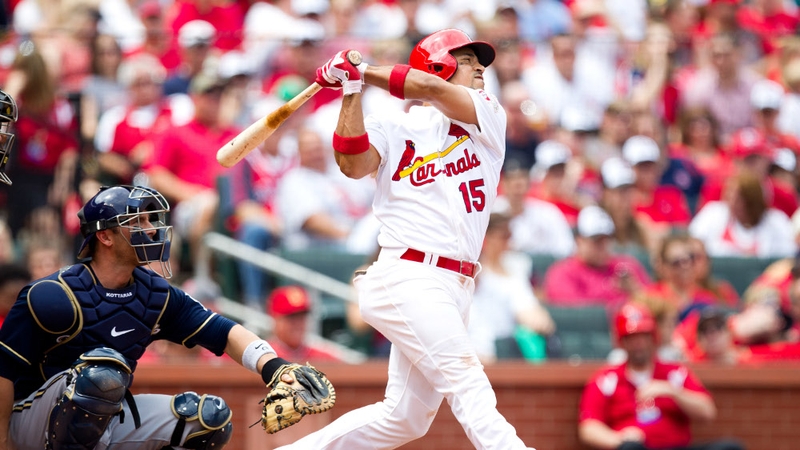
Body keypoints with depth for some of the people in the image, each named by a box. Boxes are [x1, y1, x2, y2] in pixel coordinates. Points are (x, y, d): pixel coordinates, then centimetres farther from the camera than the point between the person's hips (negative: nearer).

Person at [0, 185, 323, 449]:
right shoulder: (57, 295, -17)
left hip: (103, 422, 7)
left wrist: (272, 367, -18)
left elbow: (223, 333, 0)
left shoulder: (155, 295, 3)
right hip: (33, 424, -7)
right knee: (104, 367, -36)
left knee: (211, 417, -2)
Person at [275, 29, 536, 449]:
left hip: (454, 289, 5)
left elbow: (433, 91, -5)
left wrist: (364, 73, -2)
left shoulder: (489, 117, 13)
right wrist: (352, 88, -16)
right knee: (470, 388, -18)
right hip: (408, 278, -5)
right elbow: (352, 164, -13)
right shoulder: (392, 127, 5)